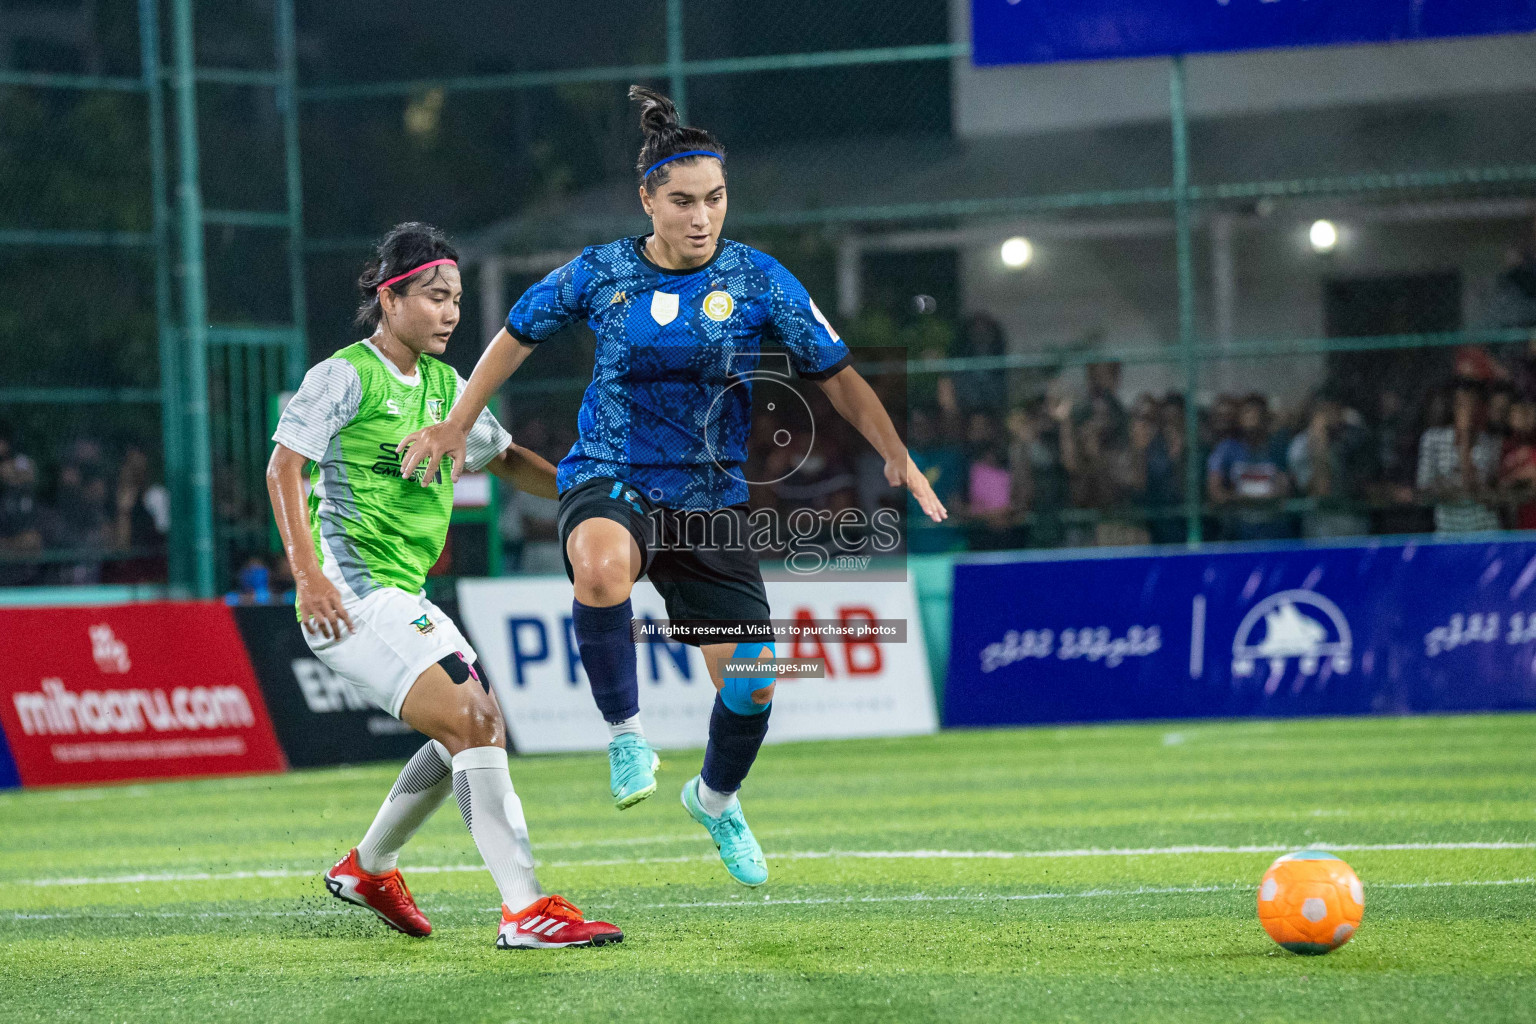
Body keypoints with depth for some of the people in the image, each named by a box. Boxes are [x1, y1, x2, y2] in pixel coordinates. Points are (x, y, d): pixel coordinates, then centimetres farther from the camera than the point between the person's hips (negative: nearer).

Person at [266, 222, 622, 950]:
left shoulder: (444, 385, 16)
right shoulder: (345, 376, -8)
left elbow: (505, 459, 28)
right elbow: (284, 466, -14)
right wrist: (307, 573, -24)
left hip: (403, 594, 9)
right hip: (350, 594, -9)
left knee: (479, 729, 14)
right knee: (471, 723, -19)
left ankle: (367, 869, 31)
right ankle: (525, 910, -22)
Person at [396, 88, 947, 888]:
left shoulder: (758, 280, -4)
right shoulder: (599, 275, -4)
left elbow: (837, 376, 3)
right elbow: (517, 335, 14)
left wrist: (896, 455, -9)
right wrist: (457, 425, 13)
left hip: (709, 499, 2)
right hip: (609, 482, -2)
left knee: (752, 678, -3)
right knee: (602, 569, -39)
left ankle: (715, 798, 31)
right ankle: (624, 732, -18)